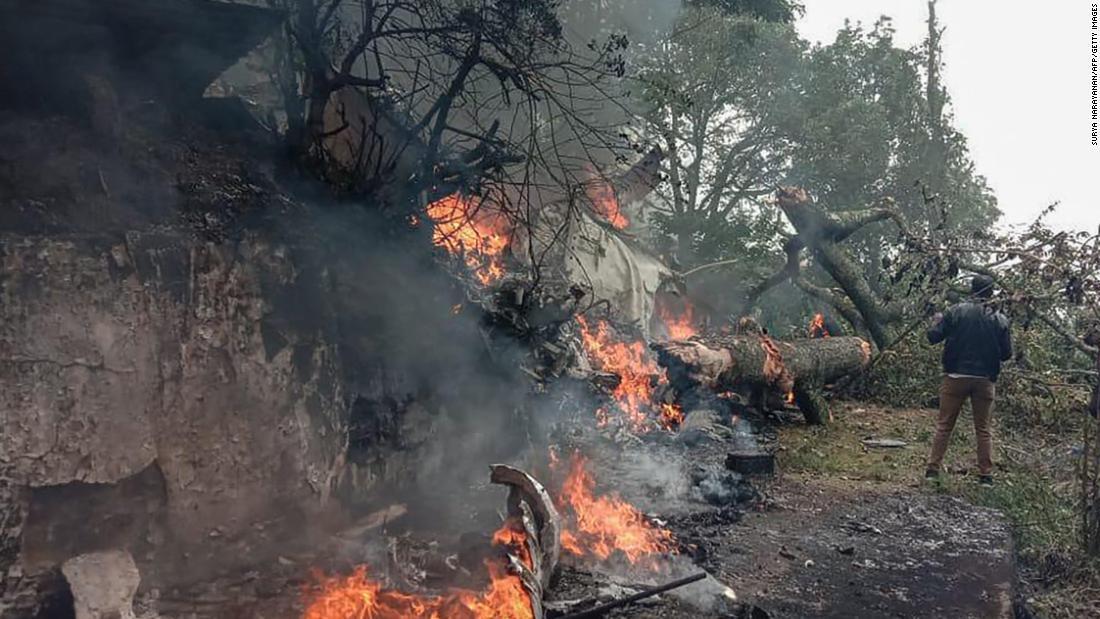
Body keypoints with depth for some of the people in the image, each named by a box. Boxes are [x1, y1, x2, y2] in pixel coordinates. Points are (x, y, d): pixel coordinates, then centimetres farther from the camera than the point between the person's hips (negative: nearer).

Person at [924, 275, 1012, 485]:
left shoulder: (956, 312, -5)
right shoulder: (1000, 320, 0)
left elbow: (933, 337, -6)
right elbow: (1007, 354, 3)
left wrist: (937, 322, 14)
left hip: (956, 377, -1)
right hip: (985, 380, 1)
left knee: (944, 425, 7)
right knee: (983, 429, 11)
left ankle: (933, 469, 6)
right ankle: (986, 474, 12)